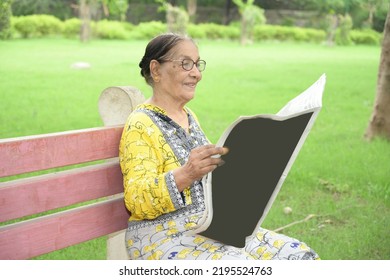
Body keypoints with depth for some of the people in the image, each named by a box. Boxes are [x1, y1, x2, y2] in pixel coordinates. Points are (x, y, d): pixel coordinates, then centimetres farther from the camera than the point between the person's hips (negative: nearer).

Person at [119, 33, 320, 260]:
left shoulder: (189, 116, 15)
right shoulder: (140, 125, -11)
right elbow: (137, 201, -20)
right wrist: (185, 175, -36)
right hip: (166, 238, -8)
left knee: (301, 256, -7)